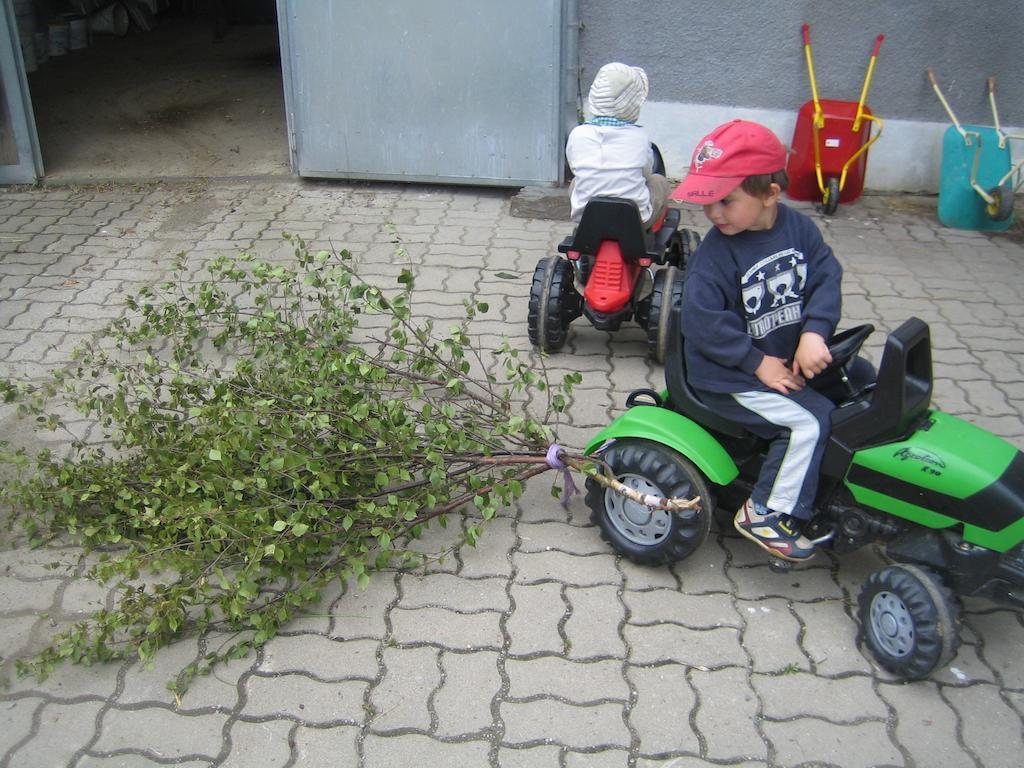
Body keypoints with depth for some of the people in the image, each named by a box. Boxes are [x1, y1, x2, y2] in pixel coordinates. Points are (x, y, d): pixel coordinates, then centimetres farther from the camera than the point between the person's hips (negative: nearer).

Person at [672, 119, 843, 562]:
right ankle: (765, 513, -5)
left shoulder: (798, 228, -2)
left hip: (790, 358, 7)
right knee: (810, 420, -19)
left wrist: (814, 333, -22)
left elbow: (826, 278, -4)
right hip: (730, 377, -7)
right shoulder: (715, 255, -19)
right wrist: (758, 363, -21)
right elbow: (703, 320, -23)